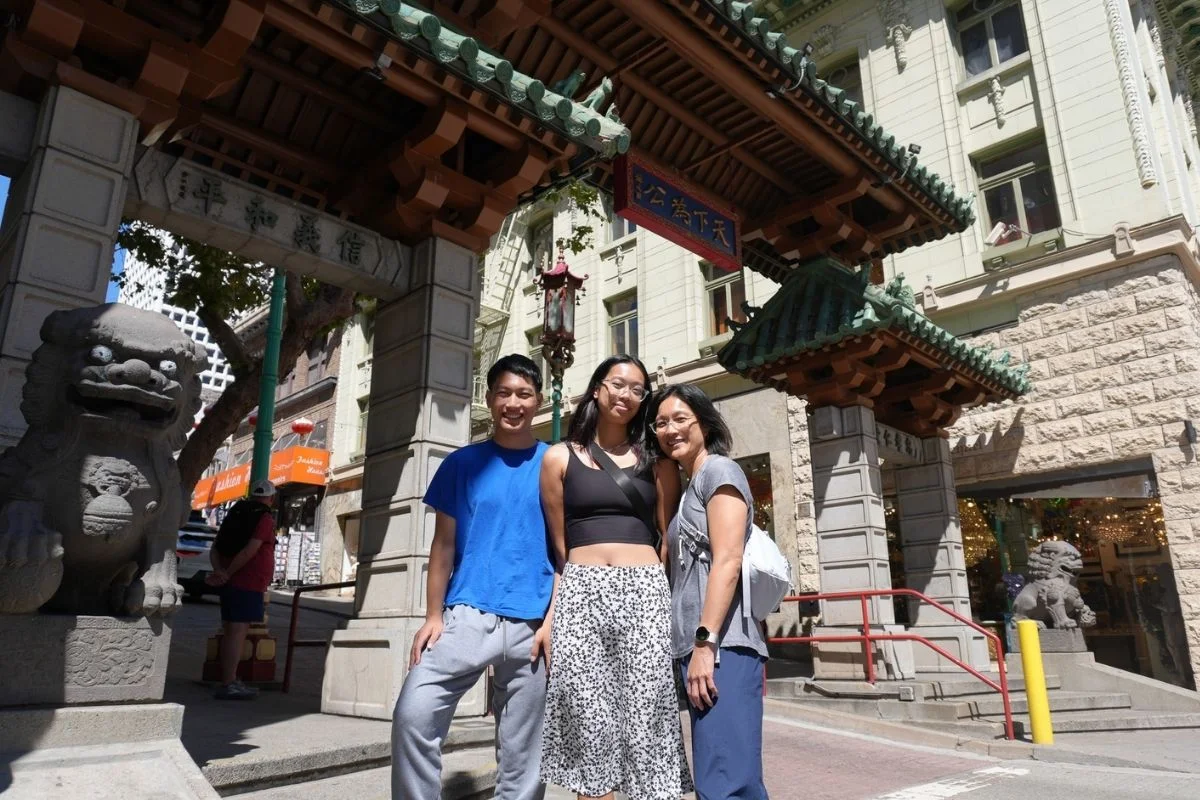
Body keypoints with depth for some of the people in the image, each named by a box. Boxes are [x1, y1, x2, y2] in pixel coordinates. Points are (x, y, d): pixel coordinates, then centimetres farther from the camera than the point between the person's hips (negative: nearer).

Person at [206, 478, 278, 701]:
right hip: (248, 584, -9)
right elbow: (250, 550, -21)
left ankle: (231, 682, 21)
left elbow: (214, 549, 8)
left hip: (232, 583, 9)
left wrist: (218, 571, -7)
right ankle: (228, 685, -9)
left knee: (232, 632, 14)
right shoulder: (266, 518, -9)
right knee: (237, 632, -9)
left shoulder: (236, 513, 17)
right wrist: (227, 574, -15)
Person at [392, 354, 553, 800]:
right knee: (413, 716, -15)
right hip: (466, 616, 0)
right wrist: (433, 617, 0)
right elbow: (444, 545, 7)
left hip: (531, 625, 0)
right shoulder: (462, 463, 7)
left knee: (522, 753, 9)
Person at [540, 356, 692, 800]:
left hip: (646, 595, 0)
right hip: (580, 595, 0)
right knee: (589, 728, -2)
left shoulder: (657, 460, 12)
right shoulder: (560, 457, 10)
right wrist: (550, 618, 12)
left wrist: (657, 588, 7)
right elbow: (558, 546, 11)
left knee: (647, 721, -4)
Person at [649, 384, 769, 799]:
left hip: (721, 645, -10)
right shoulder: (689, 489, 26)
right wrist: (694, 647, 17)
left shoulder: (719, 471, -1)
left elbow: (728, 561, -13)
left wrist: (706, 642, -19)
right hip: (698, 645, 10)